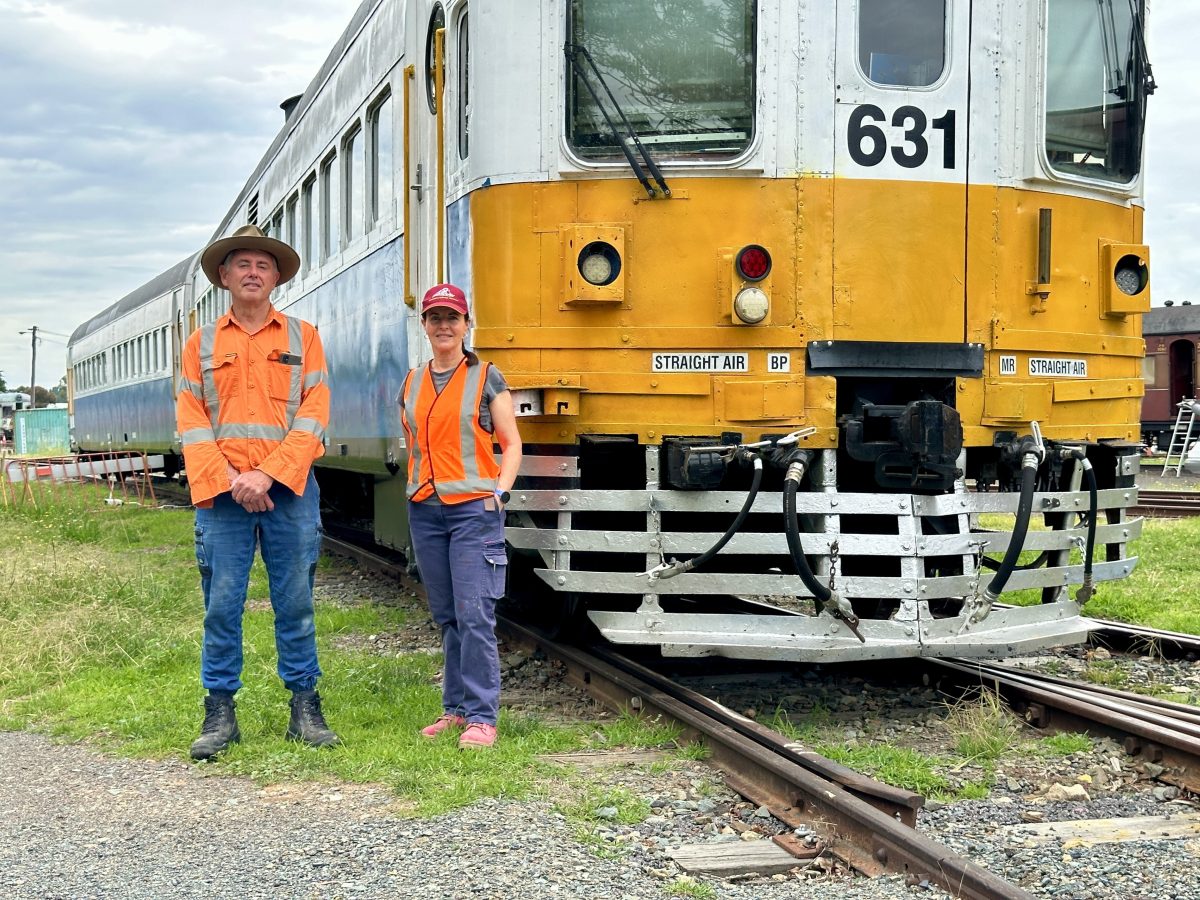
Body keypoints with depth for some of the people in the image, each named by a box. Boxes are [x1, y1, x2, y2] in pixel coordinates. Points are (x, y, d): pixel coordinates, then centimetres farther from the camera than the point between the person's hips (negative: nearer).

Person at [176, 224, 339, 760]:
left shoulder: (302, 338, 8)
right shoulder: (202, 345, 11)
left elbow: (312, 416, -1)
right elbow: (191, 423, 4)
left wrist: (268, 475, -12)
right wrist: (229, 482, -10)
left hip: (288, 490, 0)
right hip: (221, 493, 1)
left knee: (295, 603, 3)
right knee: (221, 605, 1)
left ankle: (305, 708, 12)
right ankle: (220, 713, 8)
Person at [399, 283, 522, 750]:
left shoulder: (487, 378, 1)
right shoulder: (411, 383, 13)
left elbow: (511, 443, 0)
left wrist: (499, 490, -13)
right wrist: (418, 487, 11)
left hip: (473, 507, -5)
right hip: (424, 510, 5)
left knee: (474, 615, -10)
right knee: (446, 617, 10)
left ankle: (481, 717, -8)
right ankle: (456, 708, 17)